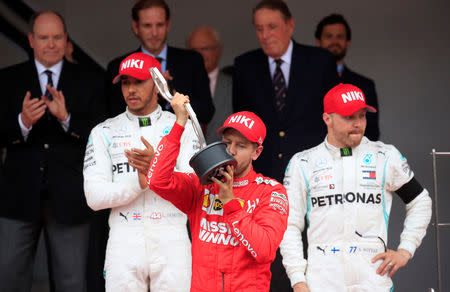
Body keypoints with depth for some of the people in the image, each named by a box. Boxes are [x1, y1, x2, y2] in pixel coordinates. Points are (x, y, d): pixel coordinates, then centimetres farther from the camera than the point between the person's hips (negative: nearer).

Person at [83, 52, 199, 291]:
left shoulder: (182, 127, 8)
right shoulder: (104, 132, 9)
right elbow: (94, 196, -1)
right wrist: (138, 182, -15)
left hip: (172, 242, 0)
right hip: (124, 243, 1)